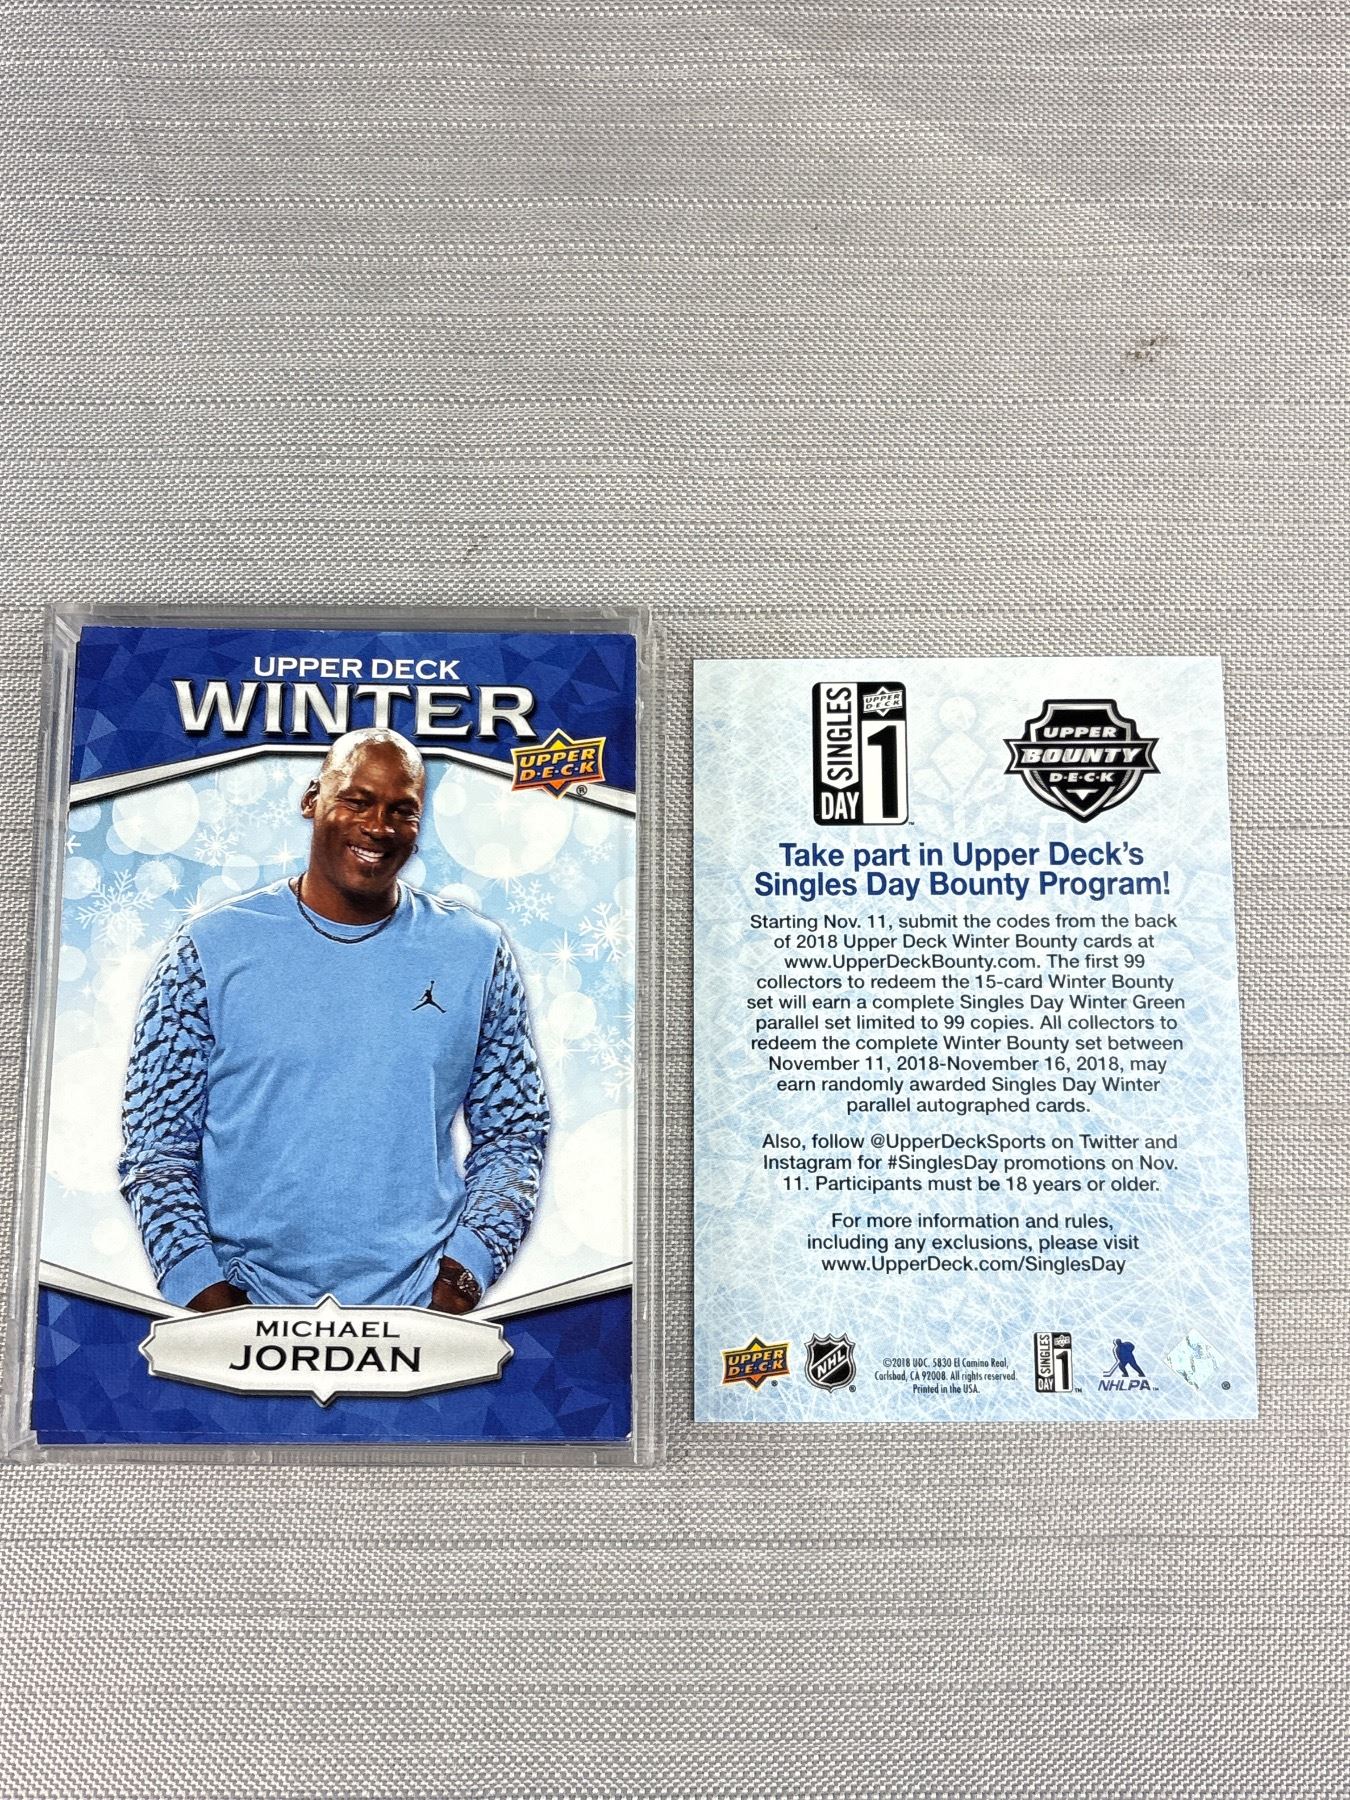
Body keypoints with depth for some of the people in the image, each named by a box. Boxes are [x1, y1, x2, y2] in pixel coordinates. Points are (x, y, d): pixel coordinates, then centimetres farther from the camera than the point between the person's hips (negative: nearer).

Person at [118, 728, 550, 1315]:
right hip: (243, 1306, 0)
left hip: (421, 1310, 0)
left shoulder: (478, 954, 5)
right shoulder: (209, 950, 3)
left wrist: (465, 1267, -3)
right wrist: (202, 1286, -6)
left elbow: (513, 1135, 10)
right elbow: (155, 1144, 5)